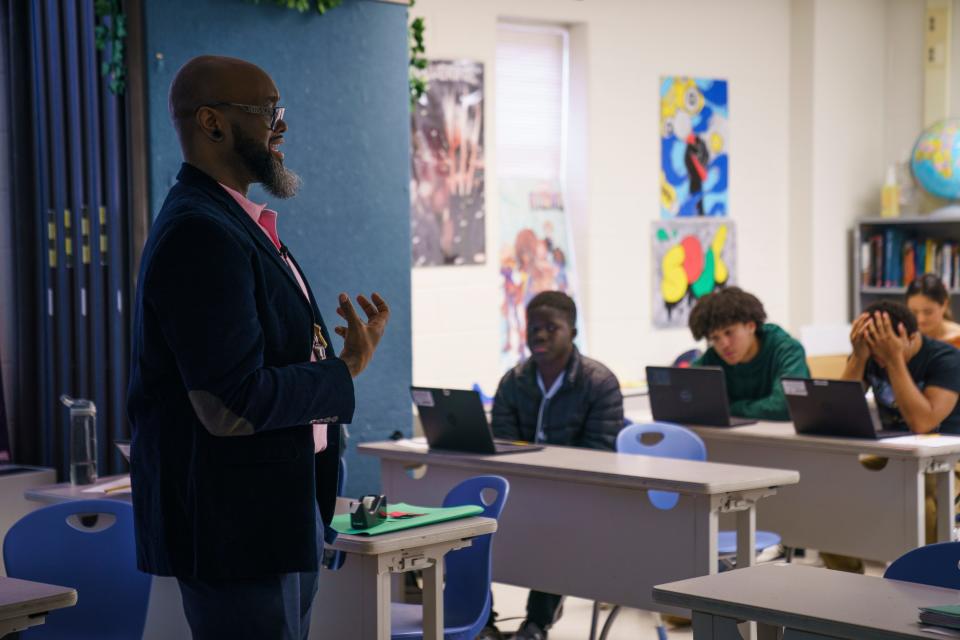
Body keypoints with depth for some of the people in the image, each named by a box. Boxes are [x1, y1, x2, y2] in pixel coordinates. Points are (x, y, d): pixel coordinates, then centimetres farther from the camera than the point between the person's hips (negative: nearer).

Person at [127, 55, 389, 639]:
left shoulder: (238, 224, 14)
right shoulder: (200, 234, -20)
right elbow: (232, 405, -26)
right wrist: (347, 370, -14)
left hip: (285, 511, 10)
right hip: (237, 523, -10)